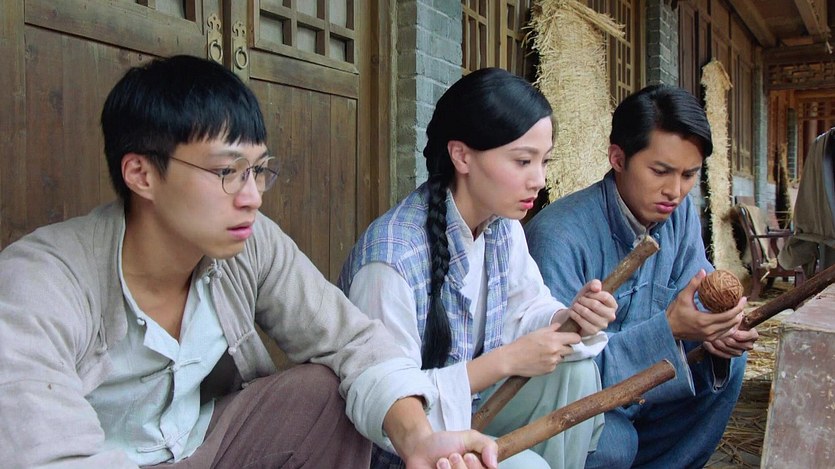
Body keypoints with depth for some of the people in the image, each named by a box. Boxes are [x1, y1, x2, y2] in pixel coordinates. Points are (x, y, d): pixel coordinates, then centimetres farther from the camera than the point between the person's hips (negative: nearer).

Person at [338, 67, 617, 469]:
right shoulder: (392, 258, -31)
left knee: (575, 372, -11)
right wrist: (505, 361, -27)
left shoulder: (503, 225, -5)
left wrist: (570, 318, -19)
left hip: (470, 409, 7)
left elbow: (525, 309, 5)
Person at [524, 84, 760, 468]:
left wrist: (717, 328, -21)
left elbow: (696, 300, 4)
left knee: (726, 363, -3)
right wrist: (669, 327, -35)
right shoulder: (559, 235, -28)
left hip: (626, 388, 7)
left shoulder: (680, 213, -3)